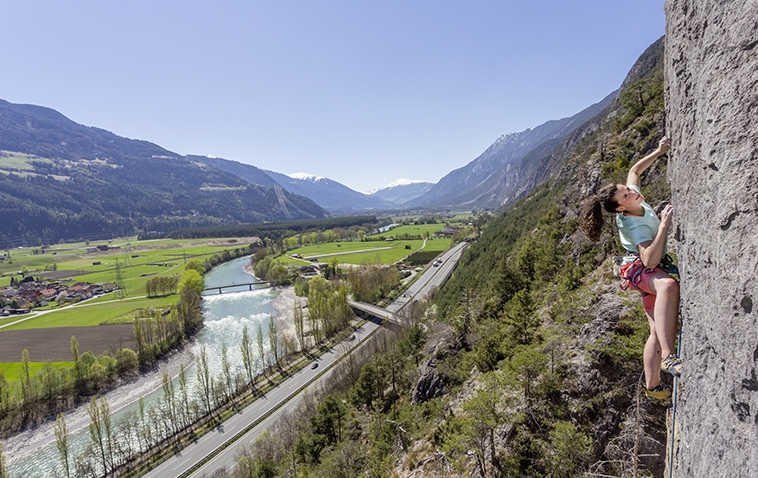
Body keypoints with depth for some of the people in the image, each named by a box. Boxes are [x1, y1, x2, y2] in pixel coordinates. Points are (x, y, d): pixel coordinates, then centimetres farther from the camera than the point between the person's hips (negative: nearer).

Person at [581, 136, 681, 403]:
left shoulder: (637, 202, -5)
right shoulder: (635, 227, -25)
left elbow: (634, 170, 14)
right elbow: (650, 260, -37)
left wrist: (658, 152, 2)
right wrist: (663, 226, -39)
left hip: (650, 271, 8)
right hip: (637, 269, -8)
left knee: (658, 330, 4)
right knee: (668, 285, -44)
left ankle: (652, 387, 12)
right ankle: (668, 357, -52)